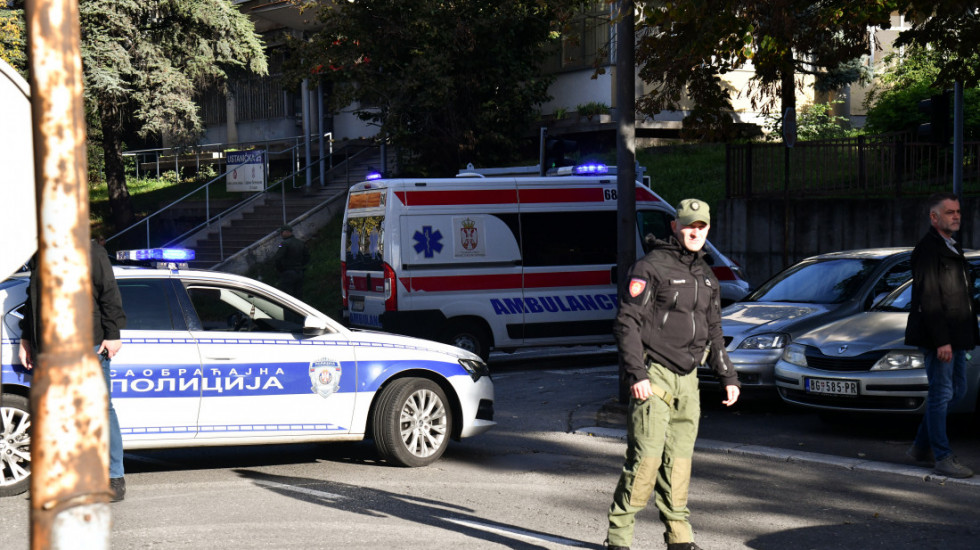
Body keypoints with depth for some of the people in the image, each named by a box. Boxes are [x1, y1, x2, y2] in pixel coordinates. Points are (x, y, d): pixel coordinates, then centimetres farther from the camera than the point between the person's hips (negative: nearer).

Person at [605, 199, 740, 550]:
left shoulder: (706, 277, 18)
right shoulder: (651, 267, -6)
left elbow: (714, 333, 26)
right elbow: (626, 323, -12)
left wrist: (728, 377, 20)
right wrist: (636, 375, -19)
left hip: (687, 380, 7)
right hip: (653, 378, -7)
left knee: (680, 460, 8)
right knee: (645, 458, -12)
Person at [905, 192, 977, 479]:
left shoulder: (952, 248, 17)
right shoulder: (928, 249, -14)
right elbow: (928, 300, -19)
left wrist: (969, 335, 17)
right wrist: (941, 341, -22)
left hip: (955, 335, 10)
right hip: (938, 336, -10)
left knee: (957, 390, 14)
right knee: (941, 393, -4)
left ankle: (921, 446, 23)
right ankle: (943, 458, 3)